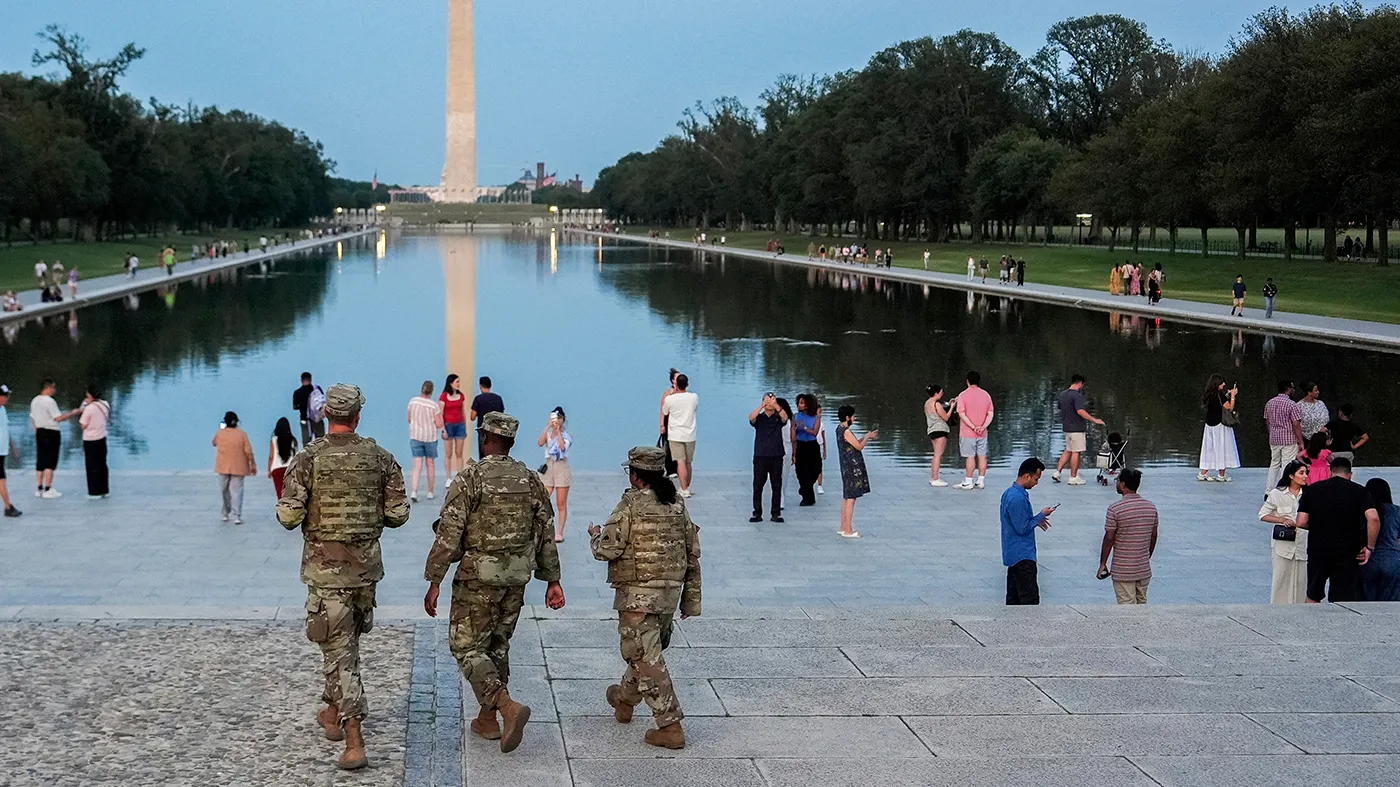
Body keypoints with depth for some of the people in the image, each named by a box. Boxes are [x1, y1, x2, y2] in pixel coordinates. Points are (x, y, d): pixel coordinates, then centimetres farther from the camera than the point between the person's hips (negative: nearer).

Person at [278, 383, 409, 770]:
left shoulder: (308, 459, -12)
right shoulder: (381, 458, -4)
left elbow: (289, 516, -16)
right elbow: (398, 514, -2)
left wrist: (286, 507, 7)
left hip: (325, 567, -3)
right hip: (366, 564, 3)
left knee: (340, 650, -2)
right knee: (348, 639, 25)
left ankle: (354, 744, -8)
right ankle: (333, 713, 42)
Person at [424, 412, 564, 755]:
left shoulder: (469, 478, -12)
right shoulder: (530, 480, 4)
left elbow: (449, 534, -14)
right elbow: (546, 534, 7)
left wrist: (434, 583, -10)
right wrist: (553, 580, 13)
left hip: (478, 576, -6)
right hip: (516, 577, 6)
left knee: (467, 647, 2)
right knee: (497, 645, 19)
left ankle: (508, 708, -16)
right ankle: (486, 719, 23)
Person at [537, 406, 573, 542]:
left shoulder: (567, 435, 1)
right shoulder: (548, 433, 7)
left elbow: (563, 447, -20)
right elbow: (540, 443, -14)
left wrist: (558, 431, -15)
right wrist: (548, 427, -14)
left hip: (562, 468, -2)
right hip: (548, 468, 2)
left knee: (561, 504, 2)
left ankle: (559, 533, 6)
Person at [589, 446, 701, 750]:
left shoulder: (631, 505, -14)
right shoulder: (678, 505, 6)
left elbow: (607, 551, -15)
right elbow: (693, 554, 10)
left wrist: (596, 535, 9)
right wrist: (691, 598, 16)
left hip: (638, 594, -7)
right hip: (670, 591, 8)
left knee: (646, 658, -4)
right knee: (647, 650, 24)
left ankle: (670, 727, -9)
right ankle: (625, 699, 47)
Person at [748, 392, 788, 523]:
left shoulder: (778, 417, 7)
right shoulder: (759, 418, 7)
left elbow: (785, 417, -16)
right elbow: (751, 418, -15)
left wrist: (776, 406, -33)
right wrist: (762, 406, -29)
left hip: (776, 456, 0)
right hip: (760, 456, 0)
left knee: (777, 485, 2)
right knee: (758, 486, 0)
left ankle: (776, 513, 8)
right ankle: (757, 513, 7)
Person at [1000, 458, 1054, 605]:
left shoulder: (1010, 492, 10)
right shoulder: (1018, 498, -22)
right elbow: (1023, 528, -20)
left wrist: (1037, 520, 12)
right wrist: (1041, 516, -9)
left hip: (1013, 554, 10)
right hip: (1022, 556, -10)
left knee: (1014, 598, 13)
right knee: (1031, 598, -9)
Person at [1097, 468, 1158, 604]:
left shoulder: (1115, 509, -15)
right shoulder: (1151, 507, 4)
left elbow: (1109, 539, -13)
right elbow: (1154, 536, 11)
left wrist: (1102, 563, -3)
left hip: (1123, 571, -5)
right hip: (1144, 570, 6)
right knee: (1142, 604, 16)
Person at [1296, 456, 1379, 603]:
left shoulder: (1312, 489, 3)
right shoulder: (1359, 491, -1)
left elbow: (1301, 523, -2)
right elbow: (1373, 518, -16)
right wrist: (1369, 547, -7)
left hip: (1318, 551, 1)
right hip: (1347, 553, -1)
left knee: (1313, 597, 17)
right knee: (1346, 600, 2)